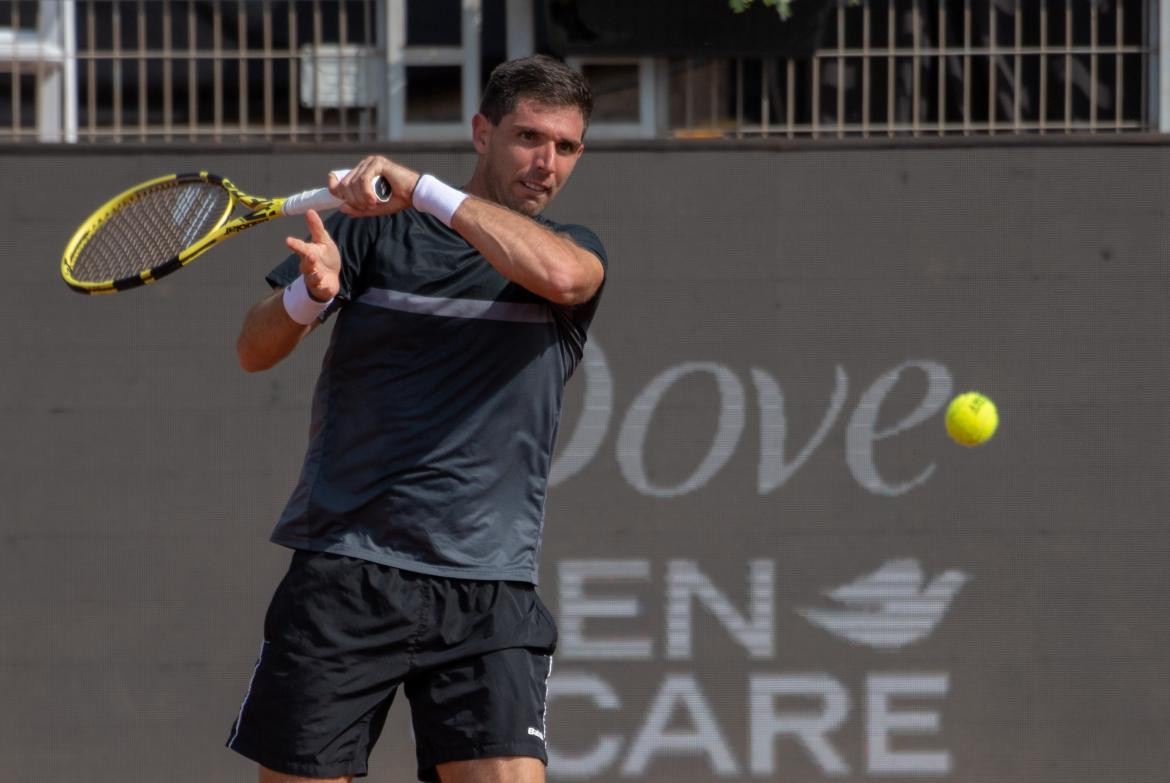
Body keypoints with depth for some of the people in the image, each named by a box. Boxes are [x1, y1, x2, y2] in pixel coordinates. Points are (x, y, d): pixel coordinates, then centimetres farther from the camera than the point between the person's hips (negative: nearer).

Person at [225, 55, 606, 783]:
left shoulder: (574, 251, 9)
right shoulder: (377, 229, 6)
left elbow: (556, 273, -18)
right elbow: (255, 349, 2)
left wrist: (421, 190, -20)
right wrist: (312, 293, -20)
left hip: (488, 592, 0)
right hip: (344, 573, 0)